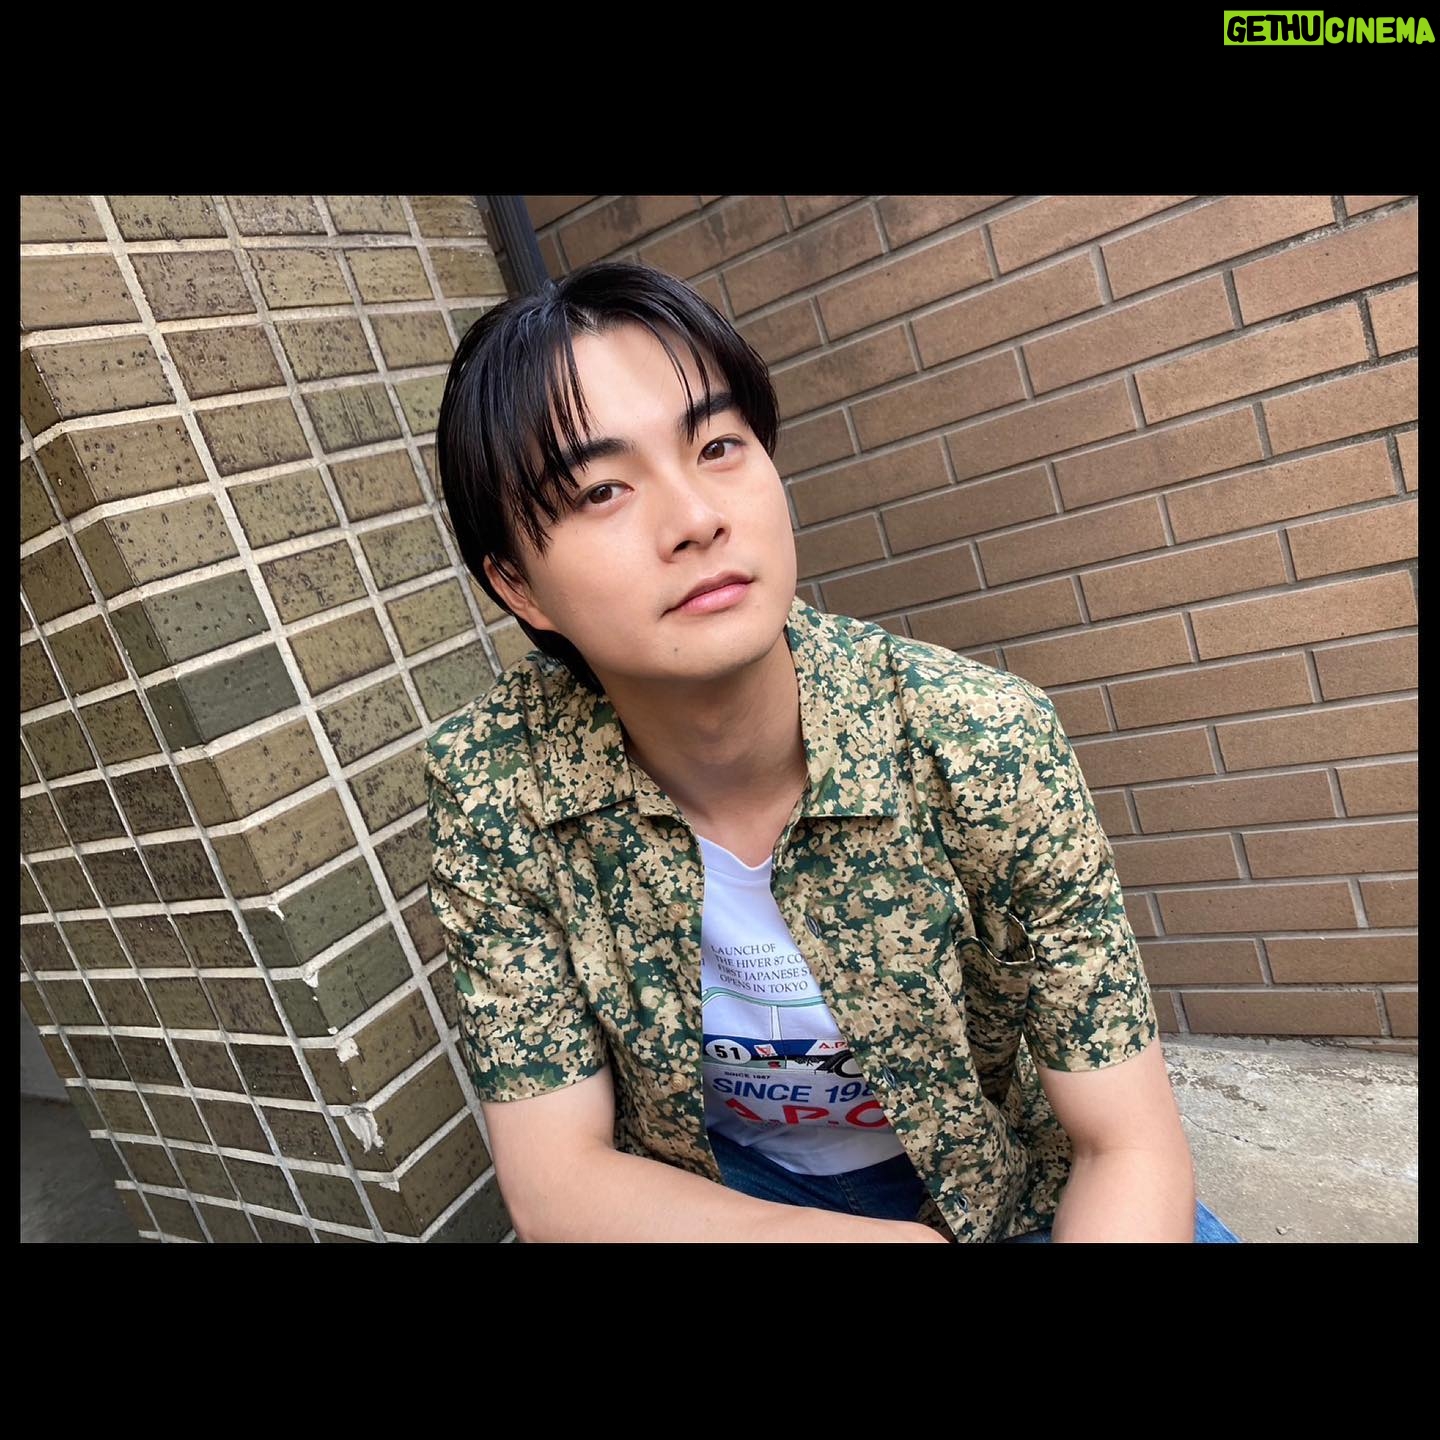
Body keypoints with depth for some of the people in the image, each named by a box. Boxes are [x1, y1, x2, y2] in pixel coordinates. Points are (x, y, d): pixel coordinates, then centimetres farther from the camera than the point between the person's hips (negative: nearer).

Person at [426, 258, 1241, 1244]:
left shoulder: (983, 746, -25)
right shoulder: (492, 787, -22)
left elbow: (1132, 1147, -16)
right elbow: (555, 1178, -16)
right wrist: (901, 1237, -26)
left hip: (1007, 1187, 2)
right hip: (701, 1193, -1)